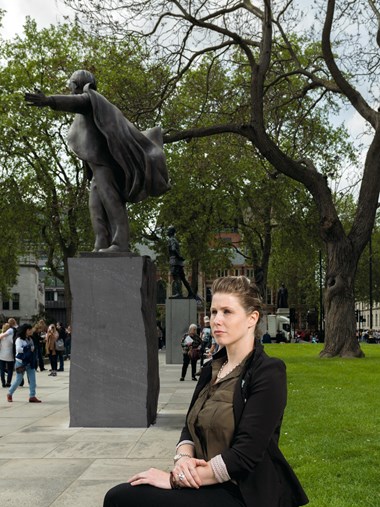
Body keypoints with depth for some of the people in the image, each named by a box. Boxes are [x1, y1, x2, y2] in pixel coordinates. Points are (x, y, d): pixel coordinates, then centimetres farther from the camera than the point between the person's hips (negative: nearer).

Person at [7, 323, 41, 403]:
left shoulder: (30, 339, 11)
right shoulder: (19, 339, -12)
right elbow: (18, 349, -26)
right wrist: (29, 349, -20)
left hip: (30, 362, 7)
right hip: (21, 362, -7)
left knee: (32, 380, 0)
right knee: (18, 379, 4)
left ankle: (32, 396, 3)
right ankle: (10, 394, 24)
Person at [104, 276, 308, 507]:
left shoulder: (268, 372, -13)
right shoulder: (211, 369, 11)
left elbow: (245, 455, -19)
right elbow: (190, 428, 12)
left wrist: (175, 478, -18)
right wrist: (183, 458, -11)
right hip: (205, 485, 7)